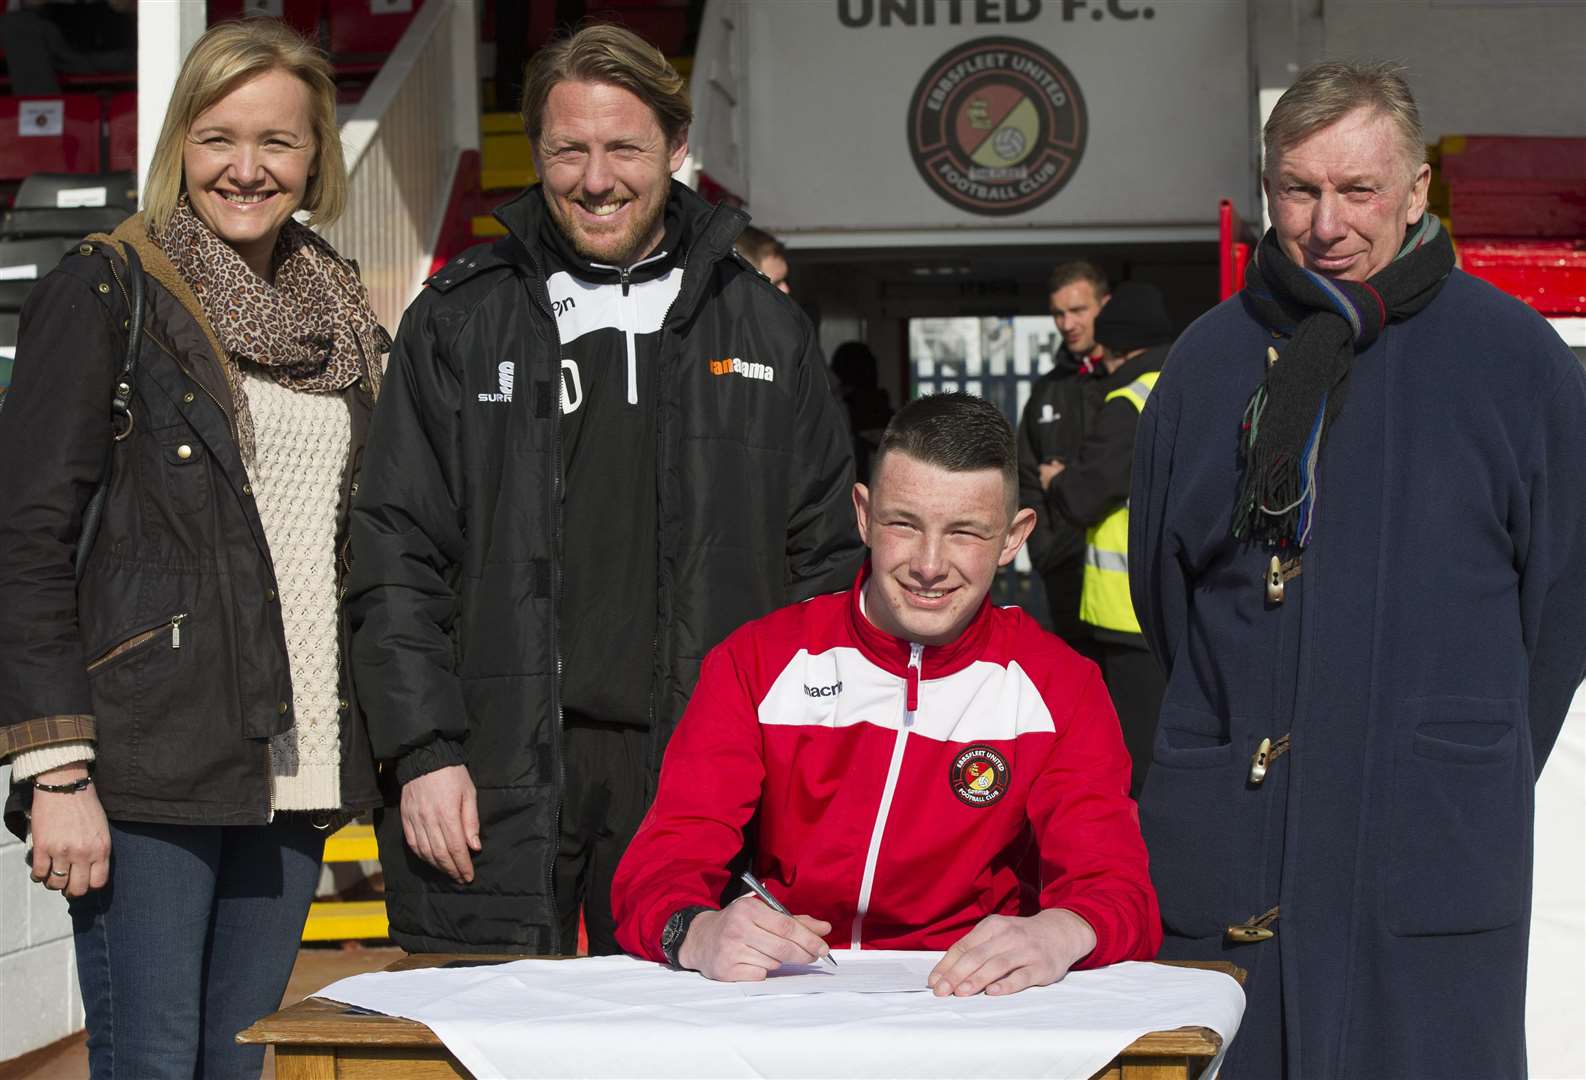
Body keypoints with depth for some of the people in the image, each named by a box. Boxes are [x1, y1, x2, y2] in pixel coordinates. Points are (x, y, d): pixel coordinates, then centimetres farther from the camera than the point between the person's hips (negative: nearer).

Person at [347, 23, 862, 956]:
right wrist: (424, 752, -5)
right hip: (497, 776, -1)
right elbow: (397, 557, 4)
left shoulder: (766, 329, 11)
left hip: (698, 770, 1)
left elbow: (826, 558, 12)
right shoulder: (458, 324, 7)